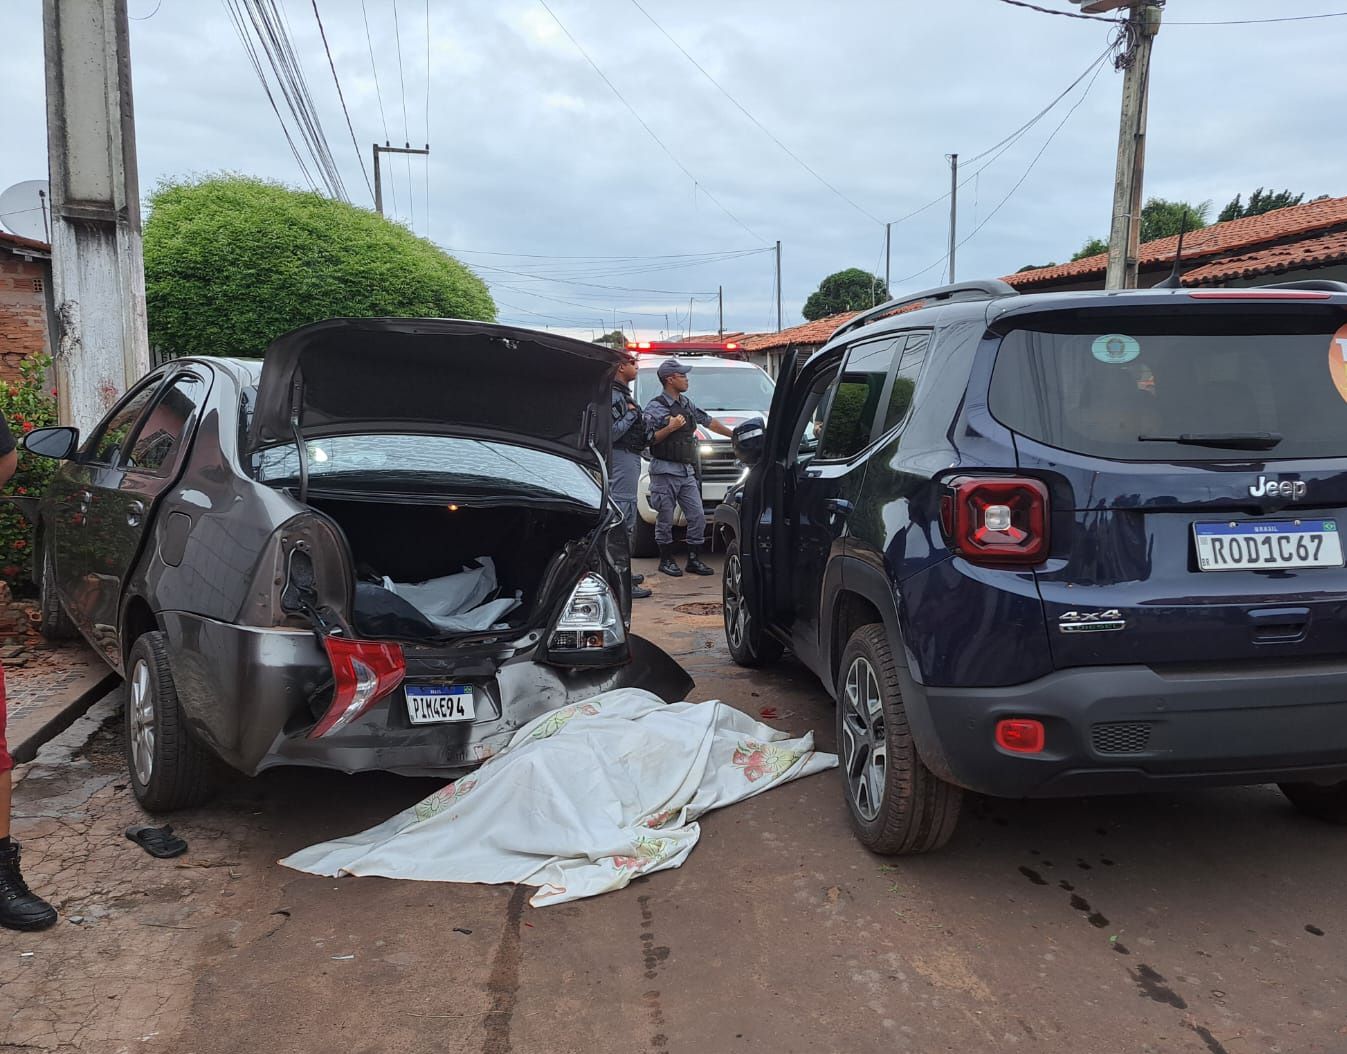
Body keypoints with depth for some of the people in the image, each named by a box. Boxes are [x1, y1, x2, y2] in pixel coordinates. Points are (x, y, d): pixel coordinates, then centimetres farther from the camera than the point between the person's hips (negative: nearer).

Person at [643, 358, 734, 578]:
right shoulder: (655, 407, -7)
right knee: (665, 518, 1)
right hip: (665, 471, -7)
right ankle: (666, 560, 13)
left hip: (687, 471, 7)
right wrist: (670, 428, -21)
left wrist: (733, 434, 29)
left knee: (697, 516, 3)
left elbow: (709, 422, 25)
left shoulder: (687, 404, 14)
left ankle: (694, 560, 12)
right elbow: (648, 439, -11)